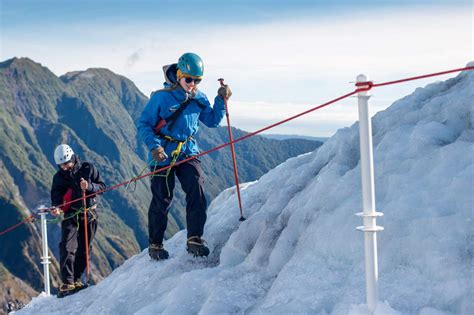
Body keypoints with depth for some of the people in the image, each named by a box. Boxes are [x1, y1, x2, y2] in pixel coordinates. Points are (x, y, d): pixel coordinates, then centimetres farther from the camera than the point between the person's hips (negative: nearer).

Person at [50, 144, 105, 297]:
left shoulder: (88, 168, -1)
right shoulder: (59, 177, 1)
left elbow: (102, 186, -1)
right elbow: (56, 196, -5)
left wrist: (89, 186, -20)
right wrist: (56, 208, -27)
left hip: (89, 213, 1)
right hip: (70, 214, -1)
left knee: (84, 249, 5)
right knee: (67, 248, -15)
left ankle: (76, 279, 17)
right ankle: (67, 283, -16)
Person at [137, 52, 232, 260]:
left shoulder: (199, 99, 5)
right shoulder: (161, 97, -10)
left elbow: (212, 121, 15)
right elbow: (143, 124, -6)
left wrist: (221, 100, 1)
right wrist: (154, 146, -21)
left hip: (188, 152, 4)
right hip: (164, 154, -3)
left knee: (197, 190, -17)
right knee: (162, 200, 1)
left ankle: (194, 240, -8)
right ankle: (155, 244, 19)